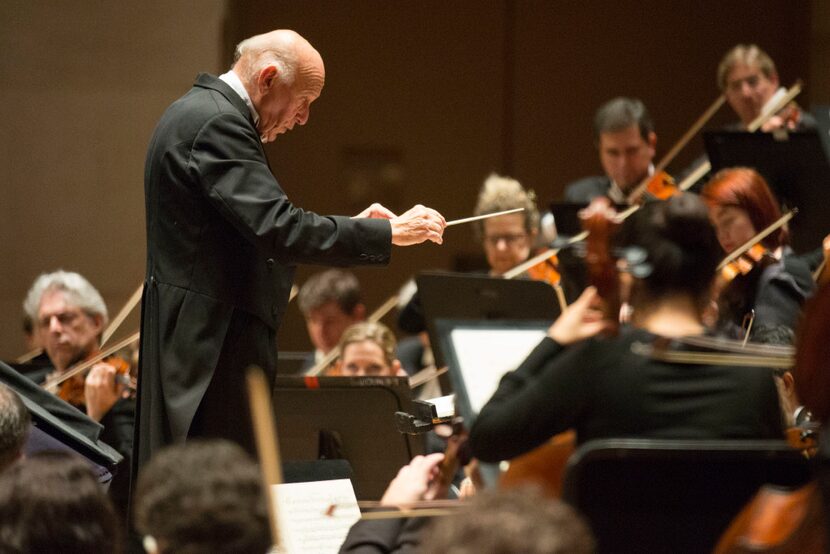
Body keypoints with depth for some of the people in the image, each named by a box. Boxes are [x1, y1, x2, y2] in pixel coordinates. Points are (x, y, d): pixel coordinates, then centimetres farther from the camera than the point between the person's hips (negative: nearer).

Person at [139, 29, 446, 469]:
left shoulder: (197, 113, 16)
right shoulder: (218, 123, -17)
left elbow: (257, 227, 21)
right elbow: (278, 230, -25)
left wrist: (351, 225, 13)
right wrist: (387, 232, -19)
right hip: (213, 347, -11)